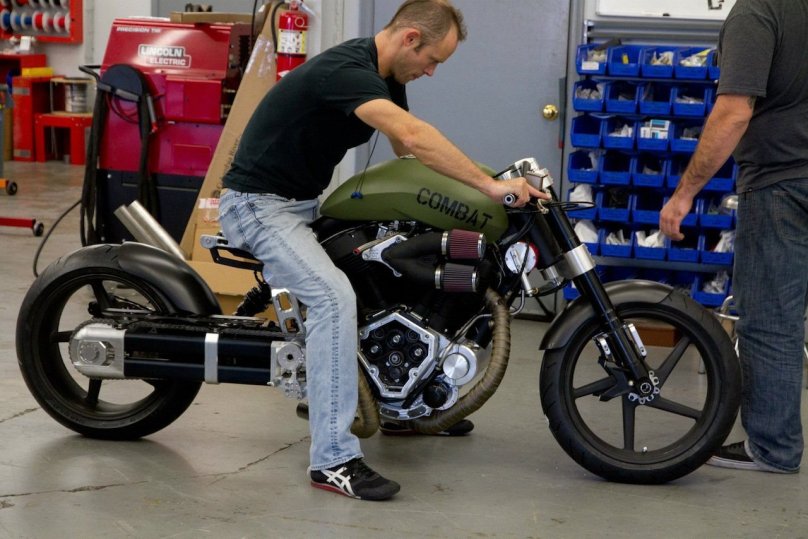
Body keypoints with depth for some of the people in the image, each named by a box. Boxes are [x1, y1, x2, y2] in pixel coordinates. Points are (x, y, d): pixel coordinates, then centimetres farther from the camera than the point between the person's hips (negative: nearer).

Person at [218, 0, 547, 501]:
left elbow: (409, 152, 9)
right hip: (260, 202, -10)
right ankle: (333, 460, -26)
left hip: (306, 202, 10)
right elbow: (414, 137, -40)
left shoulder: (386, 75, 5)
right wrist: (491, 185, -39)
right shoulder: (346, 70, -27)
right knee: (334, 296, -28)